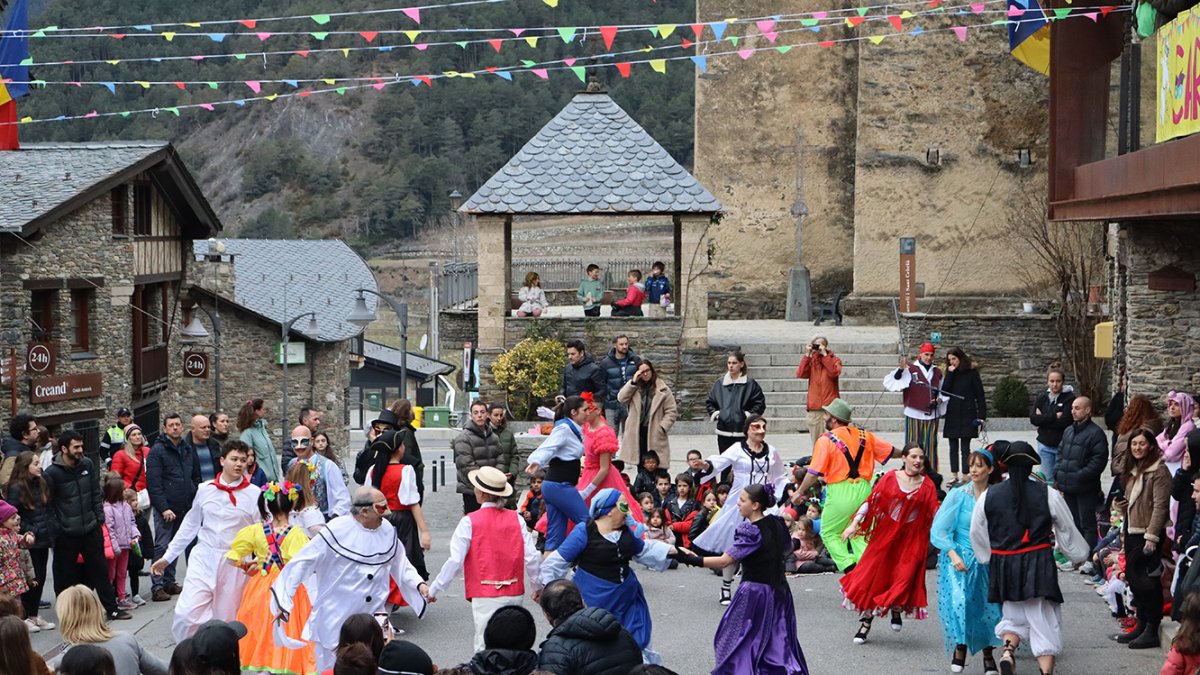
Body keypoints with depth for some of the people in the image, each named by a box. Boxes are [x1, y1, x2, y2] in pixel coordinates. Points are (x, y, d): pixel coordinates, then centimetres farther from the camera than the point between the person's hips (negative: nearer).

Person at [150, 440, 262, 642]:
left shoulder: (254, 494, 0)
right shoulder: (205, 490, 7)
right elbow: (189, 525, 16)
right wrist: (167, 557, 17)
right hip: (204, 559, 1)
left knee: (227, 621, 3)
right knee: (186, 614, -13)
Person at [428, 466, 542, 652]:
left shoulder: (470, 522, -8)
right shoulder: (517, 520, 3)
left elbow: (455, 561, -10)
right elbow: (531, 557, 2)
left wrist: (434, 590, 0)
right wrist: (538, 586, 18)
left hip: (485, 596, -4)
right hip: (514, 594, 4)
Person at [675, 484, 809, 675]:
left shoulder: (750, 531, -19)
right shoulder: (777, 524, 1)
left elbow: (725, 561, -26)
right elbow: (787, 548, 21)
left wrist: (692, 560, -29)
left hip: (754, 592, -7)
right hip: (779, 591, 7)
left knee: (738, 640, 6)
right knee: (779, 640, 12)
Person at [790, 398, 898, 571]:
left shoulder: (826, 440, -6)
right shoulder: (865, 436, 10)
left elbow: (814, 472, -9)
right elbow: (891, 451, 22)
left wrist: (800, 492, 3)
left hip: (840, 491, -5)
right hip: (864, 489, 5)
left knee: (829, 533, 10)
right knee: (861, 535, 13)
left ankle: (849, 567, -5)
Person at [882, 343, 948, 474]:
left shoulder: (937, 372, 12)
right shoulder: (910, 369, 0)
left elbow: (943, 392, 22)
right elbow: (890, 382, -9)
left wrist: (938, 400, 2)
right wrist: (901, 369, -24)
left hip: (932, 414, 3)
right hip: (914, 415, -3)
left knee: (931, 446, 5)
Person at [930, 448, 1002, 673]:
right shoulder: (958, 495, -4)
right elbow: (939, 530, -3)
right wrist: (953, 555, -14)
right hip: (960, 558, -2)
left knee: (988, 606, -2)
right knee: (959, 600, -16)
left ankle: (988, 653, 17)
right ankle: (960, 647, 4)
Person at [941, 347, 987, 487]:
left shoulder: (972, 373, -1)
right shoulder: (949, 373, 10)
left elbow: (980, 395, -2)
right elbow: (944, 390, -3)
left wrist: (982, 415, -7)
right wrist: (950, 374, -9)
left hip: (967, 415, -4)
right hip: (952, 416, 4)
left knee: (965, 447, -5)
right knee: (953, 447, 7)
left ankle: (965, 477, -3)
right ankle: (954, 476, 12)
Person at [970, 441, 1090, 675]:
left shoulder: (988, 496, -1)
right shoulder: (1048, 494, -5)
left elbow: (977, 534, 7)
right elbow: (1068, 530, 6)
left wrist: (988, 558, 24)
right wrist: (1080, 553, 24)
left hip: (1004, 568, 2)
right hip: (1038, 565, -2)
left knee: (1014, 616, 18)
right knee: (1044, 622, 5)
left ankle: (1008, 649, -9)